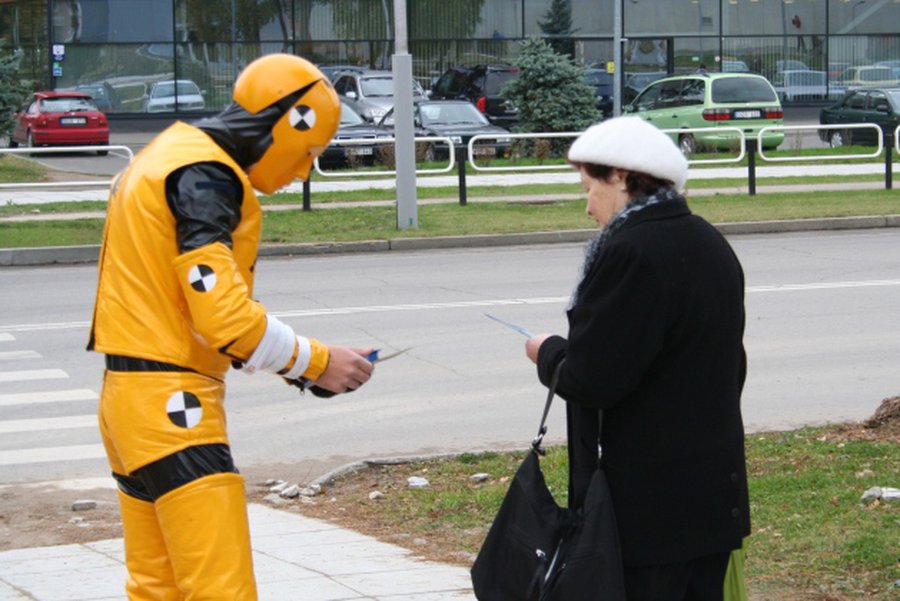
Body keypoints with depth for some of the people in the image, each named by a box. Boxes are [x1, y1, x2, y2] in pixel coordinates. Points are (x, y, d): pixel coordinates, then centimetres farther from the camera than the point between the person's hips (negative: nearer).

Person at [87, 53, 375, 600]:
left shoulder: (169, 155, 17)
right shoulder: (205, 177, -15)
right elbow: (224, 316, -22)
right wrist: (316, 362, -9)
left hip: (130, 396, 11)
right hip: (171, 404, -11)